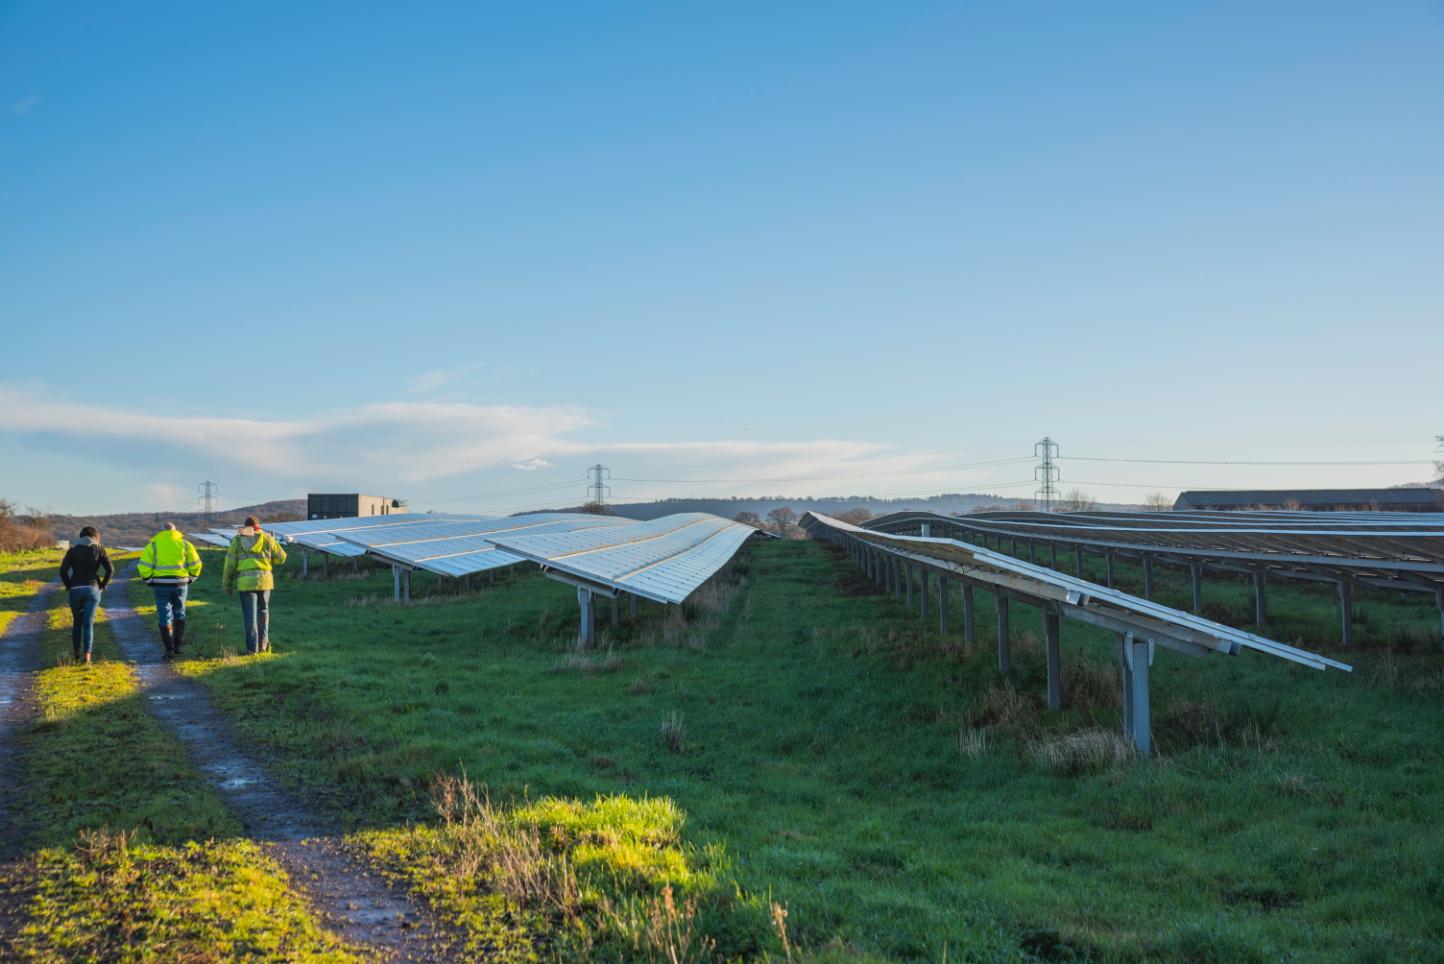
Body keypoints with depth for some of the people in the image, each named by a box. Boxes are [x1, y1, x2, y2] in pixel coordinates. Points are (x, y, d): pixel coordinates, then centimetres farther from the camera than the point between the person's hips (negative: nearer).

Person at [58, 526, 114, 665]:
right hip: (93, 590, -1)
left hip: (75, 590, 1)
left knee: (77, 622, 18)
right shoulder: (99, 549, 5)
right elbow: (110, 569, -4)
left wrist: (69, 586, 5)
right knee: (88, 624, -2)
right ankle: (87, 655, -14)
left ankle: (76, 654, 25)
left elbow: (63, 570, -6)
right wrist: (102, 586, 4)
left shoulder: (73, 550, 6)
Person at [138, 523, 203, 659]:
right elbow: (196, 564, 3)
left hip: (161, 586, -1)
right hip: (180, 585, 1)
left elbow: (144, 567, -5)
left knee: (164, 617, 5)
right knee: (179, 614, 18)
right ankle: (178, 646, 13)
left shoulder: (153, 545, 3)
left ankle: (169, 649, -2)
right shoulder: (185, 544, 6)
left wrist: (150, 581, 8)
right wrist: (190, 580, 14)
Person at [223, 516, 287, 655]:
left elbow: (229, 564, 6)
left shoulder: (237, 540, 8)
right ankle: (263, 642, 17)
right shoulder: (267, 538, 8)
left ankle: (252, 648, 0)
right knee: (263, 611, 19)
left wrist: (227, 585, 13)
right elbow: (281, 558, 13)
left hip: (245, 581, -1)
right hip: (264, 580, 1)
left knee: (250, 615, 2)